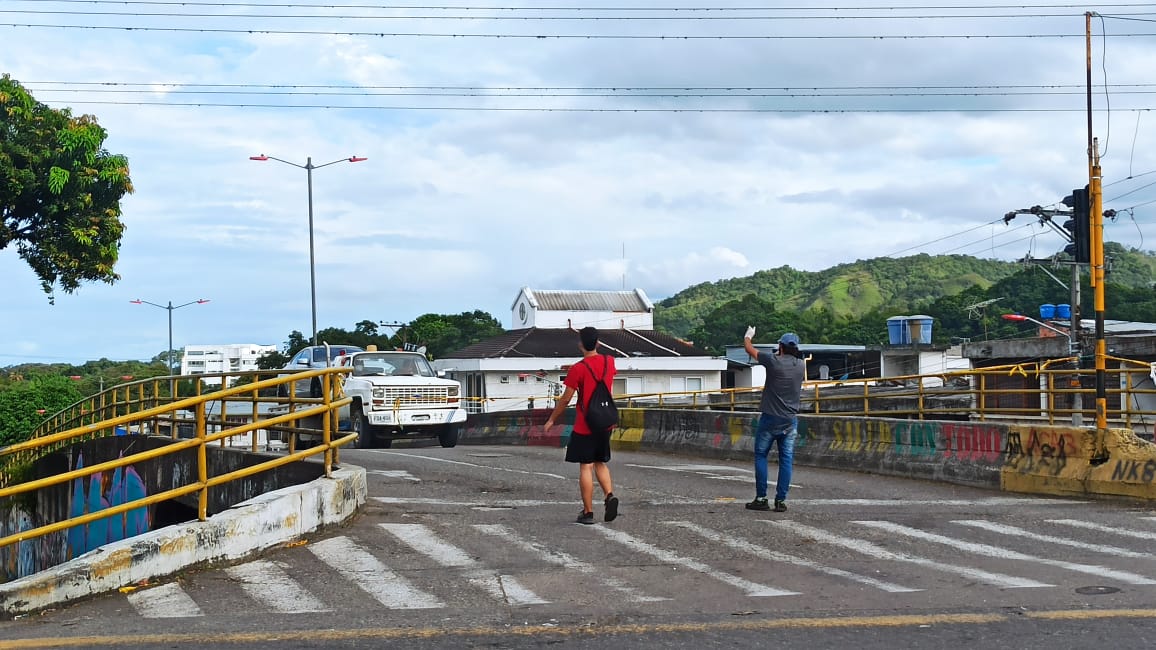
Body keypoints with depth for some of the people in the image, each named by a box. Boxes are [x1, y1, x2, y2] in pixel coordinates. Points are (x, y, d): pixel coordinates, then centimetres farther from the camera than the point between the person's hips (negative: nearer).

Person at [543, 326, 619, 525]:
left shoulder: (578, 368, -14)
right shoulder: (609, 361, 3)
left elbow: (565, 399, -10)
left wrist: (551, 420, 3)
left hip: (584, 426, -5)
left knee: (586, 467, 0)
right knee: (600, 463, 17)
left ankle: (588, 512, 1)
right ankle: (610, 495, -6)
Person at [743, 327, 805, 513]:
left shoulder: (774, 361, -10)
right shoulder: (800, 365, 3)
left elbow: (750, 349, 5)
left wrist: (748, 336, 25)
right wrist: (781, 355, 47)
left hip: (770, 418, -4)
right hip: (791, 420, 4)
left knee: (761, 456, 6)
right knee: (786, 460, 4)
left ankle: (761, 498, 2)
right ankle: (781, 500, 2)